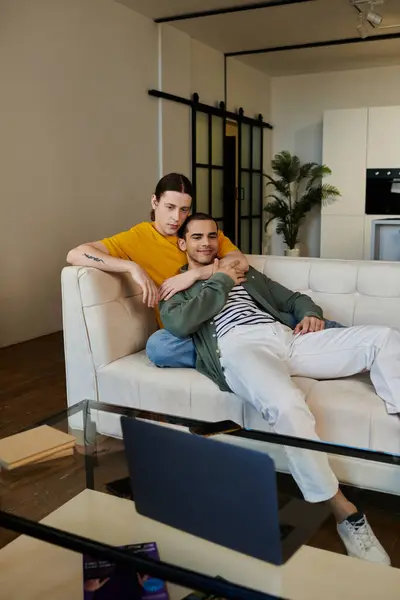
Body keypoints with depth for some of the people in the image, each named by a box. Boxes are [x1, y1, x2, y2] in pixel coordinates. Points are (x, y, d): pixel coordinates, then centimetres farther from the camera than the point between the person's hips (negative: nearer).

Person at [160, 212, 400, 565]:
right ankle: (343, 511, -25)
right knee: (287, 406, -40)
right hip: (239, 347, -6)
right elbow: (179, 323, -5)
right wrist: (221, 281, 5)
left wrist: (310, 313, 8)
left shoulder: (244, 274, 35)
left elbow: (292, 298, 33)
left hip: (287, 338, 6)